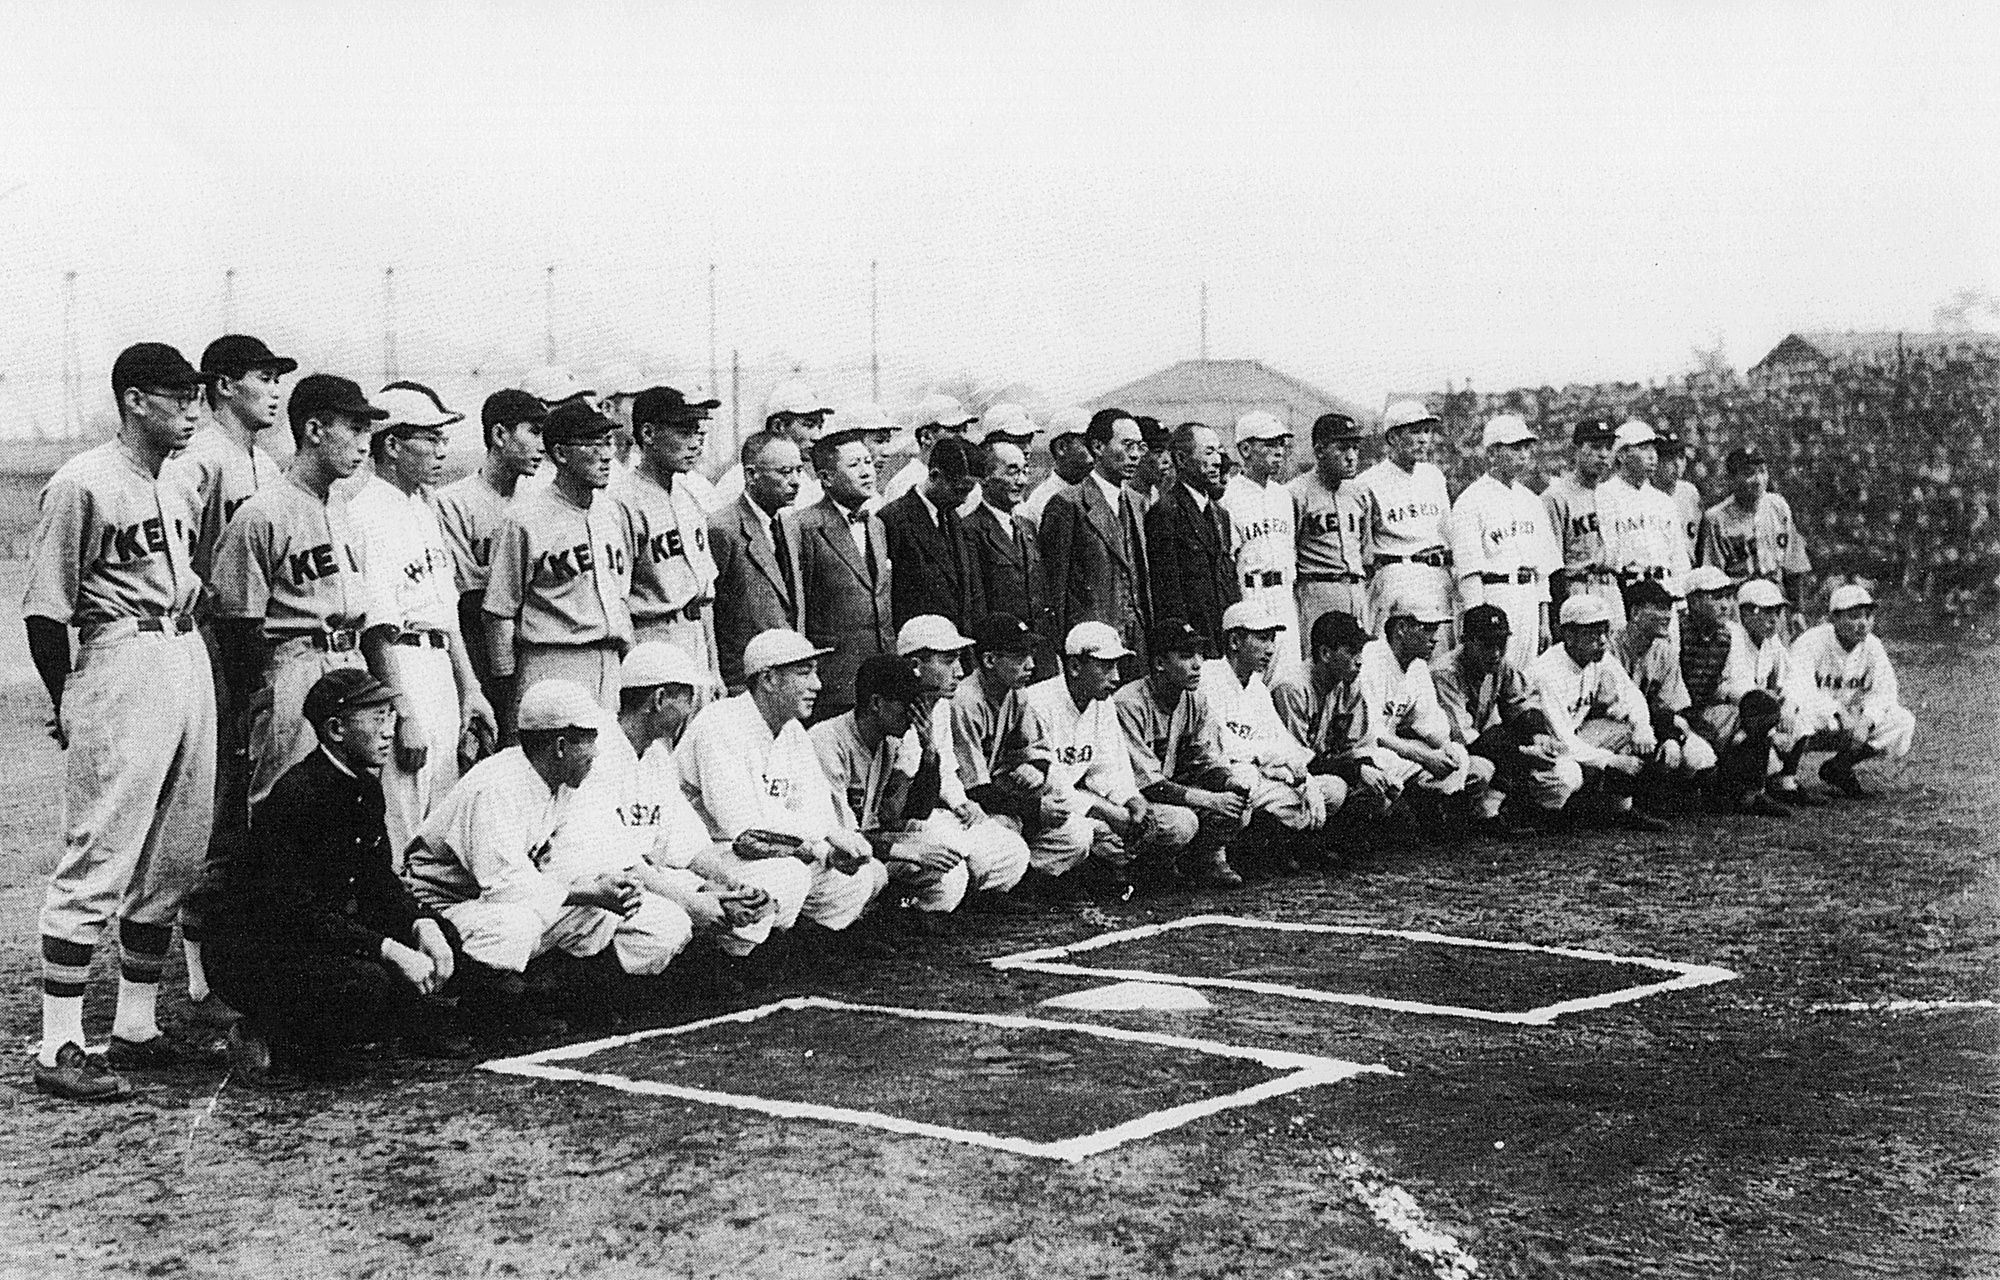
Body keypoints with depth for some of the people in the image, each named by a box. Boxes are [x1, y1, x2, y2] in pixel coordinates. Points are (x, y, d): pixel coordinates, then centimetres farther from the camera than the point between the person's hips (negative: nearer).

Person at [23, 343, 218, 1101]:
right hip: (119, 662, -9)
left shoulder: (181, 486, 15)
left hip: (188, 661, 9)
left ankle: (137, 1027, 22)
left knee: (174, 861, 11)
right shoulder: (81, 485, -9)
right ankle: (59, 1047, -4)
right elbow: (45, 611, -9)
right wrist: (69, 704, -8)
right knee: (98, 860, -8)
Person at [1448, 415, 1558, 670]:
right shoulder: (1471, 502, -7)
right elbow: (1469, 571, -13)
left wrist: (1544, 618, 13)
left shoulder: (1531, 501, 16)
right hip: (1491, 597, -7)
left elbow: (1542, 567, 17)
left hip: (1529, 599, 7)